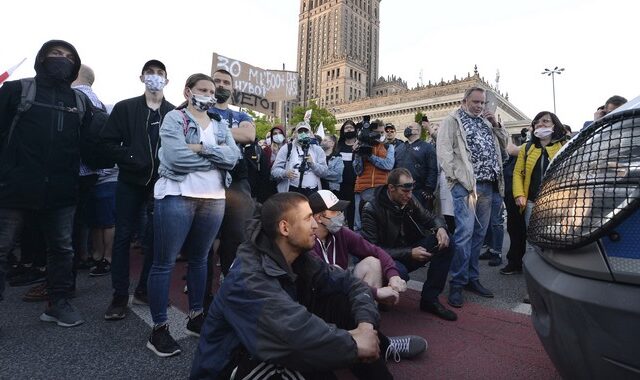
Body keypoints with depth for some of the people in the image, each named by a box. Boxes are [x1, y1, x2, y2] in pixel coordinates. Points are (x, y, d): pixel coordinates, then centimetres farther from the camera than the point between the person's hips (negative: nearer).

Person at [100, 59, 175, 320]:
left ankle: (144, 290, 21)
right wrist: (132, 160, -11)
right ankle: (120, 296, 16)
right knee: (123, 237, 4)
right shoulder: (125, 108, 5)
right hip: (130, 181, 0)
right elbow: (109, 142, 0)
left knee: (156, 237, 6)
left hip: (160, 183, 0)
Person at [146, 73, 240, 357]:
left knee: (200, 259, 14)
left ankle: (196, 317, 28)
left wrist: (201, 148, -15)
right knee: (164, 262, 1)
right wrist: (216, 156, -8)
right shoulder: (174, 118, 0)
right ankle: (159, 328, 14)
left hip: (214, 199, 5)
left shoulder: (220, 126, 14)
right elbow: (176, 157, -17)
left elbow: (233, 157, -3)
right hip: (178, 196, -5)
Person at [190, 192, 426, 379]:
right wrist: (354, 345, -30)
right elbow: (295, 329, -41)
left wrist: (365, 324, -22)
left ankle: (379, 346, 10)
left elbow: (352, 284, -5)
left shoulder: (300, 259, -7)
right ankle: (378, 348, -9)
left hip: (275, 346, 7)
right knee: (315, 350, -32)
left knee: (341, 302, -9)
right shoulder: (247, 278, -30)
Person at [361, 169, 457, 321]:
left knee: (445, 242, -12)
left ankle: (430, 298, -4)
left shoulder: (410, 200, -2)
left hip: (409, 252, 7)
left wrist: (440, 228, -15)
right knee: (399, 272, -39)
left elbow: (432, 217, 10)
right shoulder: (371, 209, -19)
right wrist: (409, 253, -26)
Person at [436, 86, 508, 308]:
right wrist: (457, 178, -16)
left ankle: (472, 278, 20)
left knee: (479, 234, 10)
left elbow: (504, 144, 26)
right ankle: (457, 284, -4)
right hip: (465, 184, -7)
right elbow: (443, 152, -9)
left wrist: (496, 125, 11)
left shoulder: (486, 122, 23)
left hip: (487, 185, 7)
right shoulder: (452, 121, 2)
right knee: (465, 233, -13)